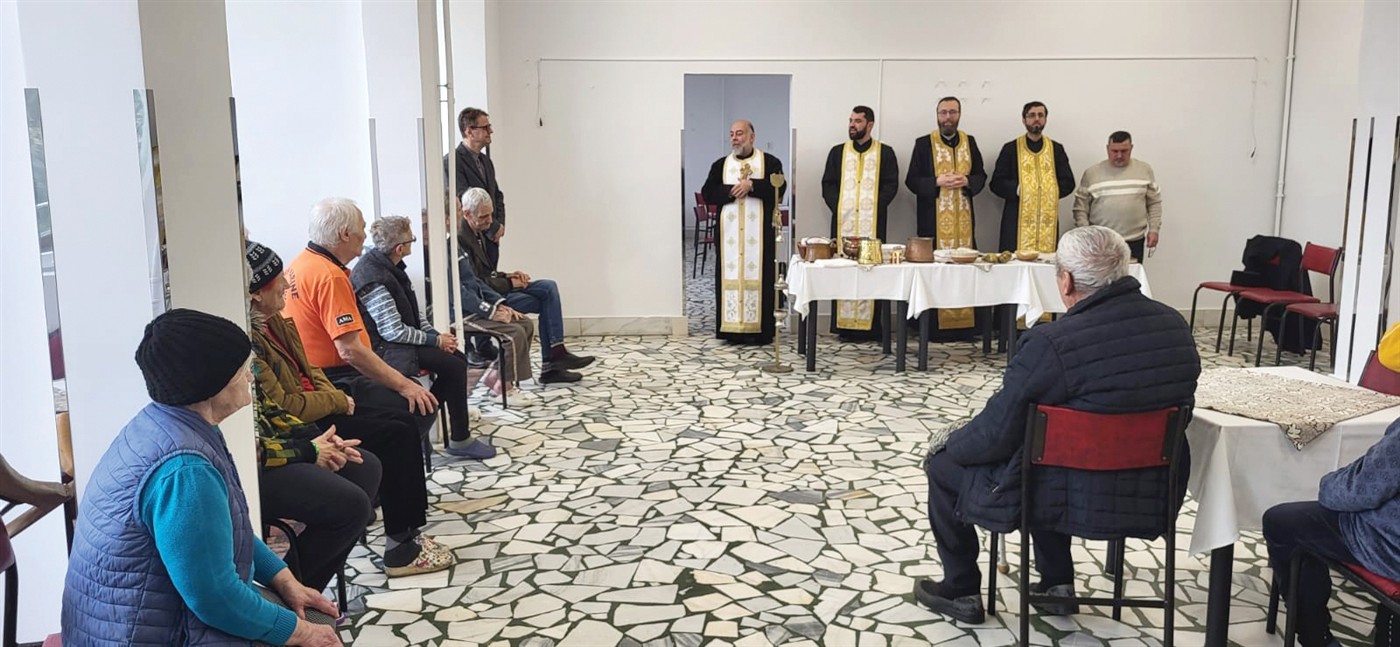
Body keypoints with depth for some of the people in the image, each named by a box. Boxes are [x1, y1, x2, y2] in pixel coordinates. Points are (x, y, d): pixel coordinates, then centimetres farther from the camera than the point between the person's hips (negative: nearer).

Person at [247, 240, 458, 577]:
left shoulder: (273, 321, 6)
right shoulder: (249, 339, -25)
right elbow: (282, 407, -25)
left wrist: (334, 395, -1)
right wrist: (338, 401, -12)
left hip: (313, 407, 10)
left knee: (403, 420, 2)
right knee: (394, 435, -13)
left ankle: (411, 532, 6)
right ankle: (400, 549, -4)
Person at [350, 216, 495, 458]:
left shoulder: (390, 265, 4)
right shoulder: (375, 279, -25)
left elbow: (412, 311, 12)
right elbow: (394, 332, -24)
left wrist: (436, 333, 0)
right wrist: (436, 340, -15)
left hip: (405, 336, 10)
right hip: (389, 348, -10)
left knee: (459, 358, 4)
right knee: (454, 366, -17)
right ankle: (460, 440, -7)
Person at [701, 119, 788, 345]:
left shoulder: (770, 162, 4)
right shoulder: (720, 165, 12)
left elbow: (779, 189, -8)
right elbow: (707, 193, 3)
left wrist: (752, 185, -16)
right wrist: (732, 191, -11)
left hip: (759, 233, -2)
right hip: (729, 232, 3)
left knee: (759, 275, -3)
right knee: (730, 275, 0)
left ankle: (760, 329, 1)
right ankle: (732, 328, 4)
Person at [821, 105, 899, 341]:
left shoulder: (885, 153, 8)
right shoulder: (838, 152, 13)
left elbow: (891, 186, 2)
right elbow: (827, 184, 9)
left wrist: (875, 206, -11)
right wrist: (837, 206, -6)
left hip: (873, 222, -2)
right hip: (842, 220, 2)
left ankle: (871, 325, -1)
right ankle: (845, 324, 3)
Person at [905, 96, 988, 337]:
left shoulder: (970, 142, 11)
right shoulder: (923, 144, 2)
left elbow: (981, 175, 12)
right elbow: (911, 180, -1)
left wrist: (967, 181, -10)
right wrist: (937, 182, -16)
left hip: (963, 217, 3)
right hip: (934, 218, -3)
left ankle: (963, 323, 6)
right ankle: (935, 324, 0)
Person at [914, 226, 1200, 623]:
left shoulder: (1051, 344, -26)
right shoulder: (1176, 327, -5)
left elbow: (994, 434, -17)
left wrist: (947, 446, 4)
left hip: (1073, 498, -7)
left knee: (943, 467, 14)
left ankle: (962, 592, 27)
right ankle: (1057, 582, 35)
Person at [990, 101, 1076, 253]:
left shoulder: (1056, 149, 13)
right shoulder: (1011, 148, 7)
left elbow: (1068, 183, 11)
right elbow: (996, 183, 3)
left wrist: (1051, 190, -6)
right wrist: (1017, 189, -12)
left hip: (1048, 219, 2)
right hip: (1018, 220, -2)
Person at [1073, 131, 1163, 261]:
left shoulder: (1144, 170, 8)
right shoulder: (1092, 173, 3)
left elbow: (1154, 203, 12)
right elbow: (1080, 207, 3)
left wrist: (1154, 230, 4)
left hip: (1134, 242, 1)